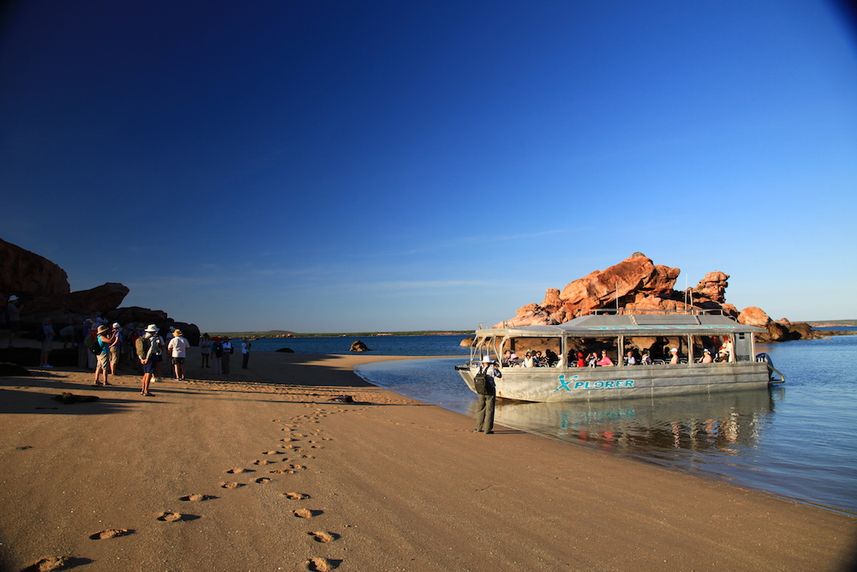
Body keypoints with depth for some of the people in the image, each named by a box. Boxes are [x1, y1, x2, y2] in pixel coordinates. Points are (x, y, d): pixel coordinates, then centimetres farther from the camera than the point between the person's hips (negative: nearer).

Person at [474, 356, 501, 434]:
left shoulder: (480, 369, 1)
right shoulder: (492, 369, -10)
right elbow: (499, 375, 5)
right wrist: (496, 368, 20)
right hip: (490, 392, -4)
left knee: (480, 410, 16)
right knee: (489, 411, 1)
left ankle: (479, 428, 24)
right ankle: (487, 429, 1)